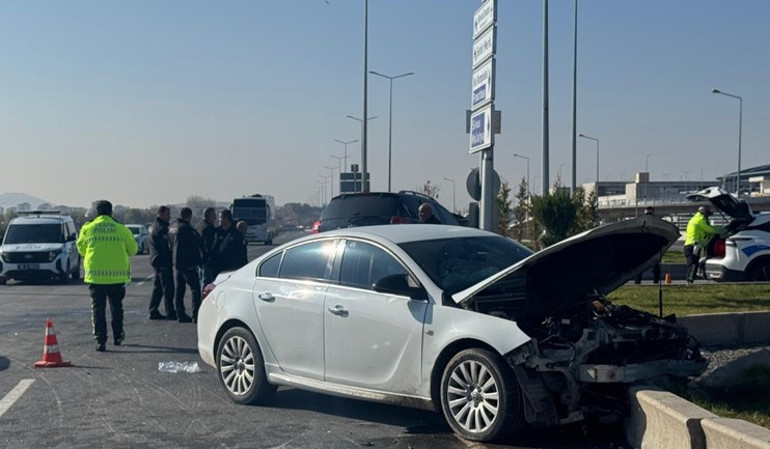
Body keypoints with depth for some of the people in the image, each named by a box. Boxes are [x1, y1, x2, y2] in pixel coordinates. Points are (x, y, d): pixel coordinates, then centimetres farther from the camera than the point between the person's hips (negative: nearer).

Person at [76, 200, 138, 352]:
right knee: (116, 307, 16)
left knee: (98, 308, 4)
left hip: (95, 275, 0)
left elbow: (81, 249, 10)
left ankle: (100, 340, -4)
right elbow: (133, 249, 6)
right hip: (117, 275, 1)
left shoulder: (87, 229, -1)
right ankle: (117, 337, 24)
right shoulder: (122, 229, -2)